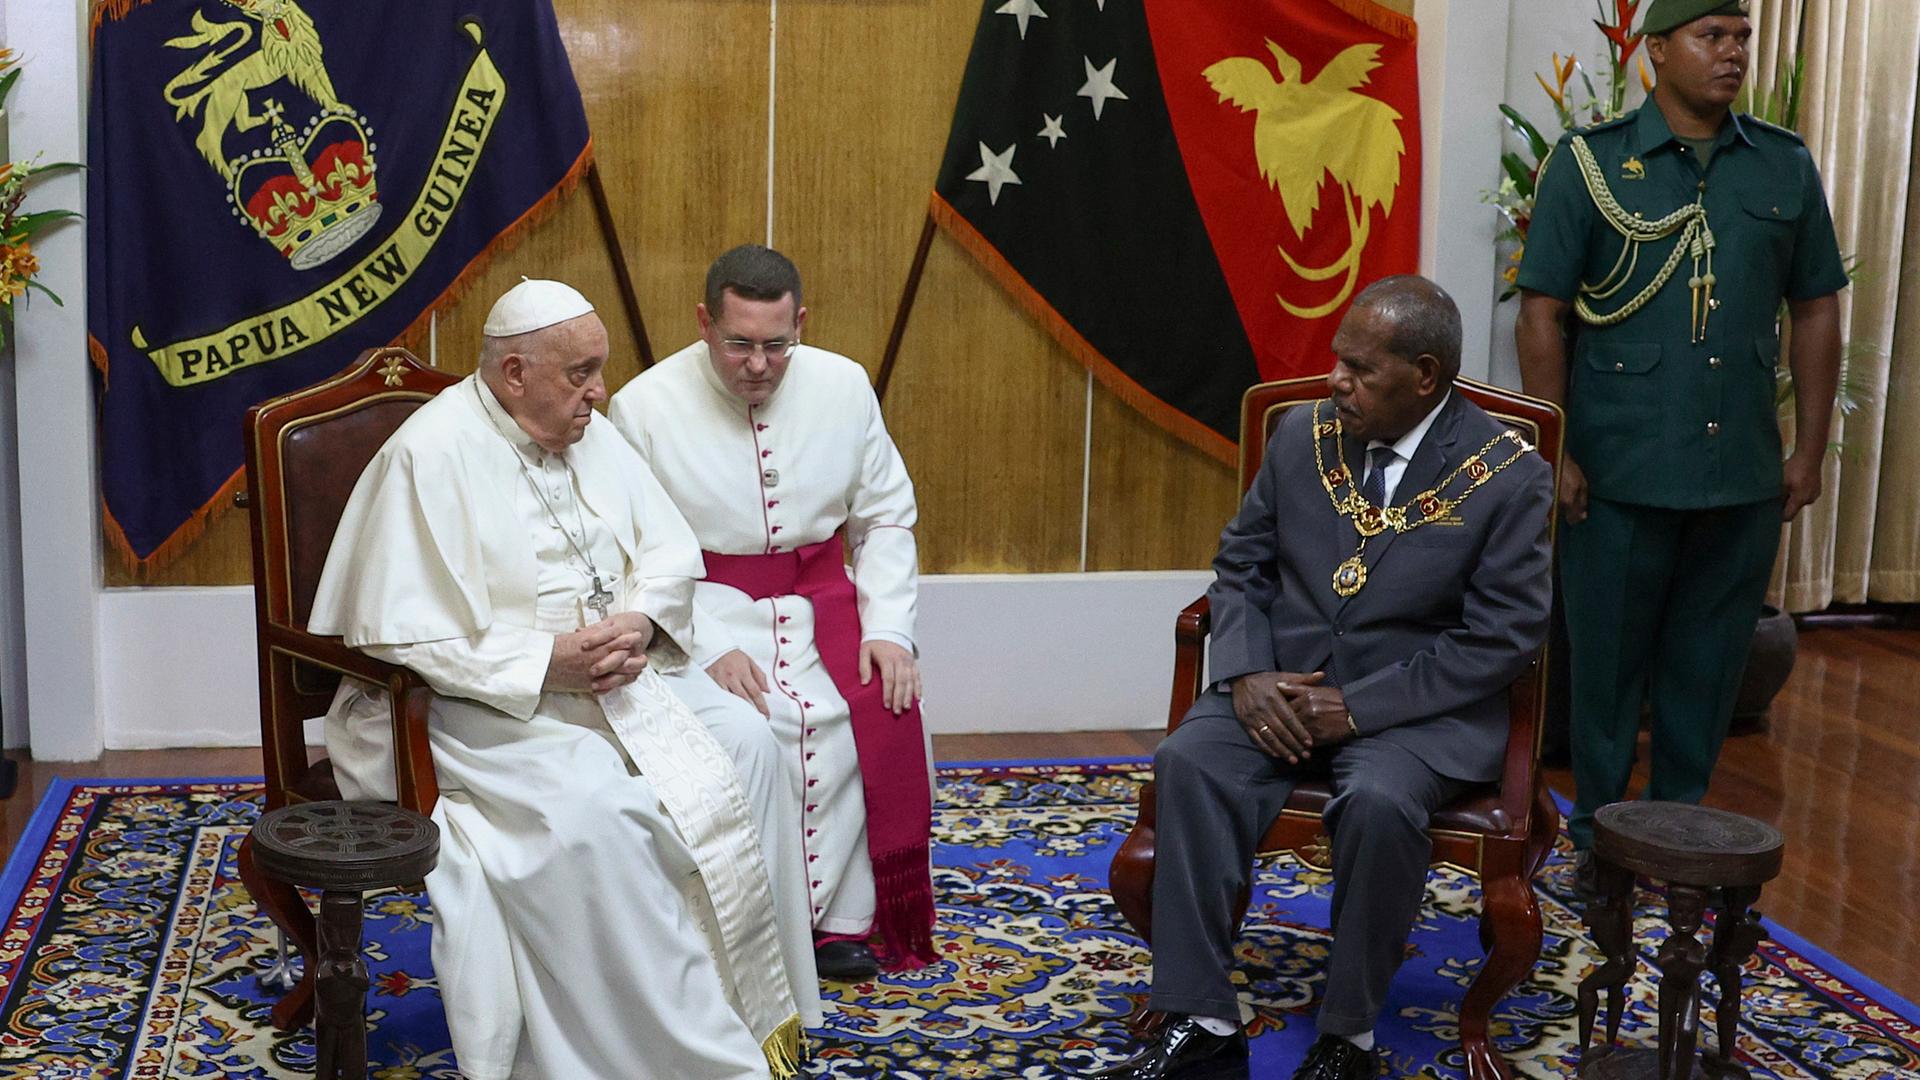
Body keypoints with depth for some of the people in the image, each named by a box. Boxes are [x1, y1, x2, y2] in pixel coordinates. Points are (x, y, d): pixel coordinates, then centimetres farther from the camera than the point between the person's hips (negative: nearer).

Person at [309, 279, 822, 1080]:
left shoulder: (589, 436, 7)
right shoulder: (430, 456, -15)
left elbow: (670, 552, 12)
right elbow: (397, 636, -18)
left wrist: (642, 622, -11)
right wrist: (546, 662, -24)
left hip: (618, 672, 7)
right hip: (487, 703, -7)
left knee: (743, 743, -14)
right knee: (592, 805, -32)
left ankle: (756, 1002, -6)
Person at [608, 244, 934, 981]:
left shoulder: (843, 385, 2)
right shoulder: (645, 407, -8)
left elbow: (886, 516, 8)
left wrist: (889, 627, -6)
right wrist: (709, 650, -21)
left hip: (819, 600, 3)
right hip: (705, 613, -3)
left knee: (882, 713, -23)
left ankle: (844, 921, -6)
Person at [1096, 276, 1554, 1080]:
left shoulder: (1510, 477, -10)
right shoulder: (1302, 434, 3)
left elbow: (1503, 638, -12)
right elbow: (1241, 563, 9)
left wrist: (1360, 706, -19)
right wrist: (1246, 674, -10)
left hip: (1416, 706, -3)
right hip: (1281, 685, 4)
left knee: (1378, 802, -35)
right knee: (1189, 762, -25)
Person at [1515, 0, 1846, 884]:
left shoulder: (1785, 167, 7)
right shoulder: (1590, 163, -2)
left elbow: (1815, 313, 12)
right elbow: (1544, 317, -3)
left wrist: (1810, 450, 8)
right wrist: (1554, 454, -7)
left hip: (1745, 475, 3)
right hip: (1620, 471, -3)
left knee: (1709, 661, 11)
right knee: (1607, 655, 7)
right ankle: (1598, 834, 21)